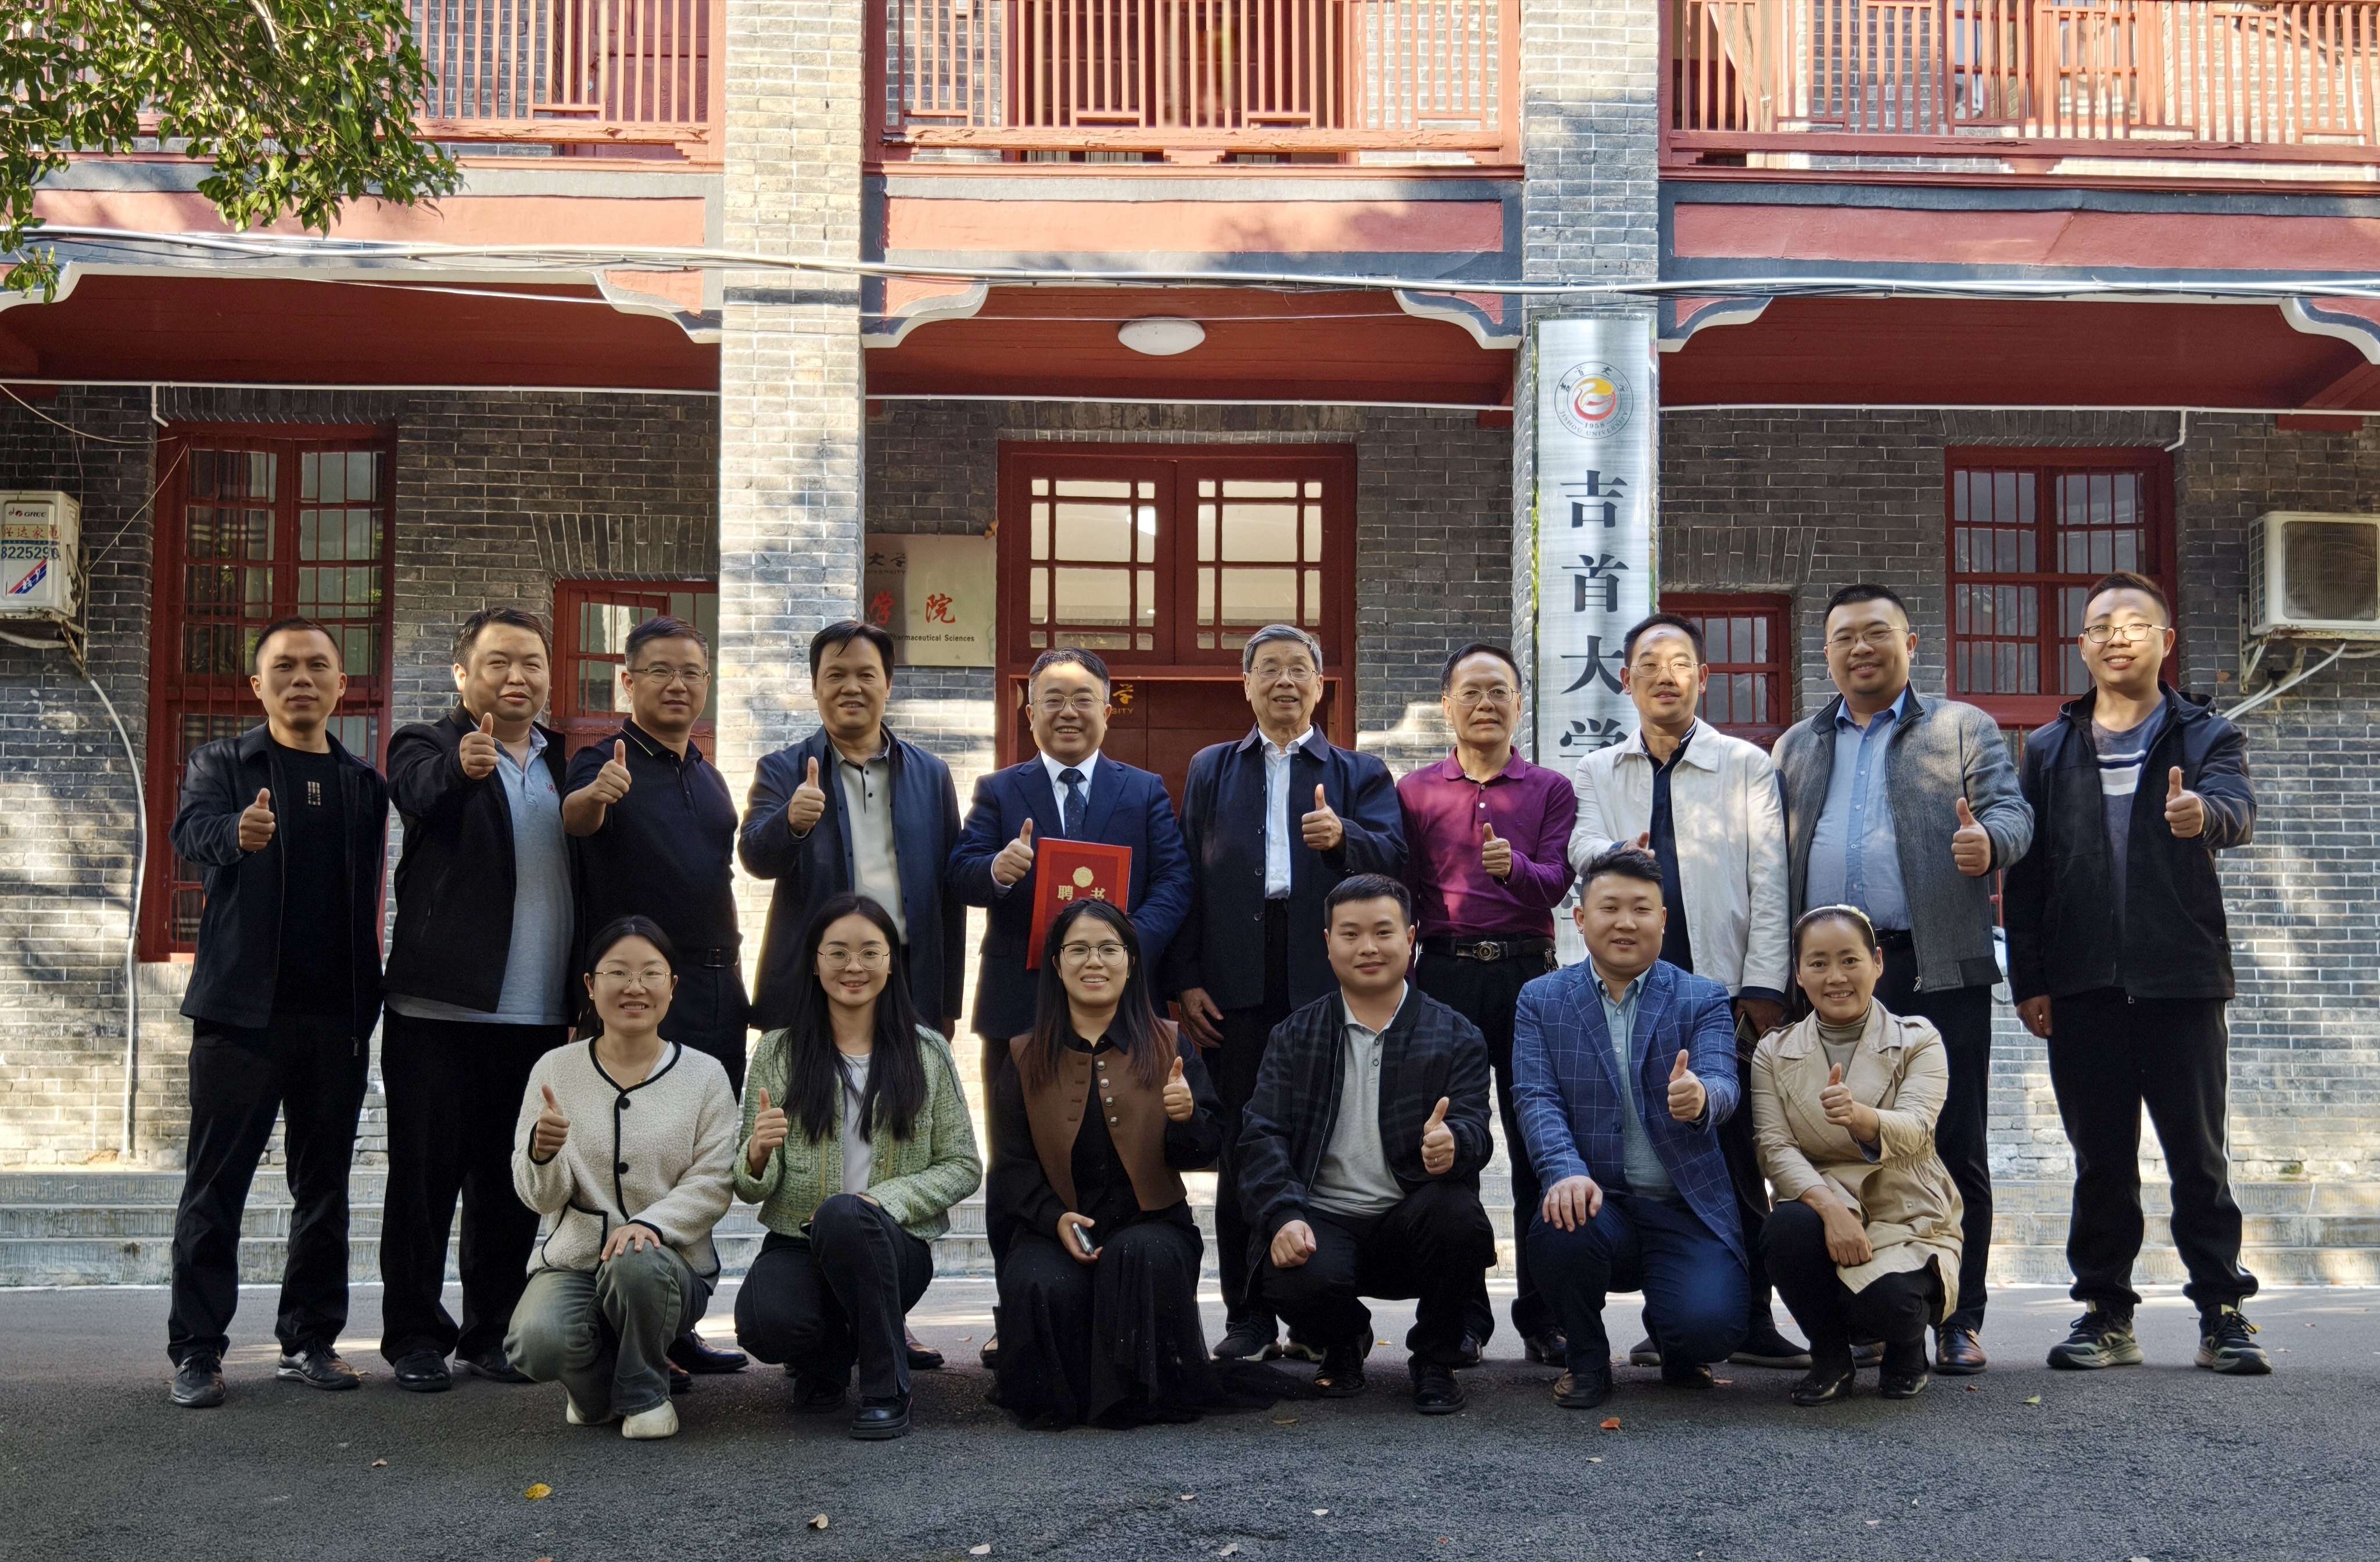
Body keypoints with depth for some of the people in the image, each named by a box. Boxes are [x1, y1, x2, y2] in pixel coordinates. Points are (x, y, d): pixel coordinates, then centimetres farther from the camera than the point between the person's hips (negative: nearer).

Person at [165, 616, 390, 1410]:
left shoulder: (363, 784, 13)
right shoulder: (221, 763, 4)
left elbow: (370, 899, 11)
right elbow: (192, 829, -18)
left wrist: (368, 1004, 2)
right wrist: (238, 832, -41)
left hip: (337, 1015, 3)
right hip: (243, 1008, -3)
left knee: (324, 1186, 7)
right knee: (215, 1185, 0)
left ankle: (310, 1340, 15)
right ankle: (197, 1350, 6)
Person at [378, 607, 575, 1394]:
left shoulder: (566, 761, 15)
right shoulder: (428, 745, 0)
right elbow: (419, 792, -24)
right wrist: (462, 766, -46)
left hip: (540, 1014, 4)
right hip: (442, 1006, -4)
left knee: (513, 1184, 11)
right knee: (427, 1175, 3)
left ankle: (492, 1331, 21)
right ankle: (415, 1337, 13)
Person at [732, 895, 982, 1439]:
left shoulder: (926, 1052, 5)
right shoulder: (779, 1052, 5)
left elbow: (963, 1167, 4)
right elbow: (751, 1189, 4)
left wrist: (886, 1199, -13)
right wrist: (757, 1156, -21)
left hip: (894, 1244, -1)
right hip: (797, 1244, 1)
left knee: (843, 1214, -36)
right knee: (765, 1322, -32)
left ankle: (886, 1387, -16)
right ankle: (830, 1354, 8)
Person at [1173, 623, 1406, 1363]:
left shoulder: (1361, 773, 15)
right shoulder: (1211, 769, 19)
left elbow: (1394, 857, -1)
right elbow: (1188, 877, 11)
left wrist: (1343, 836, -23)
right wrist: (1187, 980, 0)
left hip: (1328, 980, -1)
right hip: (1238, 984, 1)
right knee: (1243, 1144, 2)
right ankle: (1248, 1315, 8)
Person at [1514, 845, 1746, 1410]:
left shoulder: (1703, 1000, 5)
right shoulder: (1541, 1001, 7)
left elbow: (1724, 1084, -11)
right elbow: (1537, 1099, -5)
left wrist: (1700, 1097, -38)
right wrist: (1565, 1173, -26)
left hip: (1687, 1209, 0)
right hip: (1596, 1203, 1)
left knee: (1710, 1329, -25)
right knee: (1558, 1231, -34)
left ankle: (1676, 1347, 18)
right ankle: (1587, 1360, -1)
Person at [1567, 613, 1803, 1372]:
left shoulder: (1746, 766, 10)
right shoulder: (1598, 772, 16)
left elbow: (1768, 882, 4)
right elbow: (1583, 846, -2)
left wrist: (1764, 984, -5)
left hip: (1724, 987, -2)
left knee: (1738, 1159, -2)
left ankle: (1750, 1320, 5)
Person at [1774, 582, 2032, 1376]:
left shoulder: (1964, 729, 10)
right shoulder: (1798, 746, 20)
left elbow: (2011, 811, -1)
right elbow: (1778, 857, 18)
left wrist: (1988, 840, -25)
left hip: (1938, 970, -3)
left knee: (1955, 1148, -2)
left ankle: (1959, 1322, 6)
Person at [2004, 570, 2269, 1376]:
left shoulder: (2207, 736, 7)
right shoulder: (2049, 750, 13)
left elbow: (2237, 809, -15)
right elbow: (2026, 872, 8)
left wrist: (2205, 814, -39)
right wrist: (2028, 980, 0)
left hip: (2181, 978, -2)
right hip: (2083, 985, 2)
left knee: (2199, 1154, 2)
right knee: (2101, 1159, 7)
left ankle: (2223, 1313, 10)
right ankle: (2106, 1312, 15)